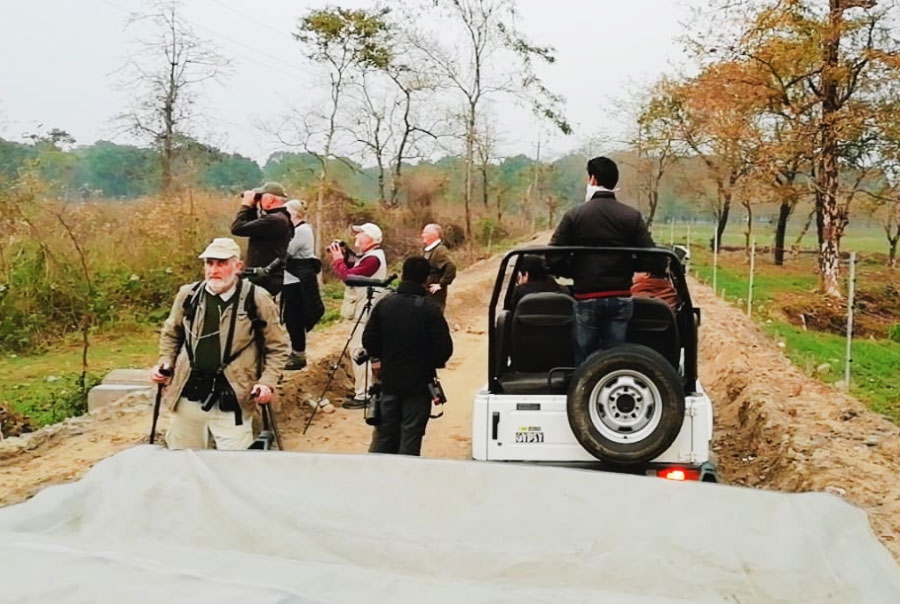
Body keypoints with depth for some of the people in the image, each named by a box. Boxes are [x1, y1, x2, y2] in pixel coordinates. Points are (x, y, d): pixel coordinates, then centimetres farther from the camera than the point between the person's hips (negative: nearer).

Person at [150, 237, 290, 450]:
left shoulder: (256, 299, -7)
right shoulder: (188, 294, 2)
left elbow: (277, 346, -1)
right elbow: (171, 334, 19)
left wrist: (267, 382, -12)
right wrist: (165, 364, 3)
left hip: (231, 402, -4)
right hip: (188, 396, 4)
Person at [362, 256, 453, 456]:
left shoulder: (384, 304, -3)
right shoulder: (430, 309, -15)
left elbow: (368, 340, 1)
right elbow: (445, 349, -16)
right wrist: (432, 362, 5)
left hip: (389, 380, 4)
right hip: (419, 382, -4)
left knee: (384, 432, 15)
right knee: (411, 434, 5)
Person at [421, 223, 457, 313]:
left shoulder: (440, 250, -17)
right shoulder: (430, 250, 13)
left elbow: (451, 267, -31)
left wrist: (441, 284, -24)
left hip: (435, 297, -10)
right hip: (427, 295, 10)